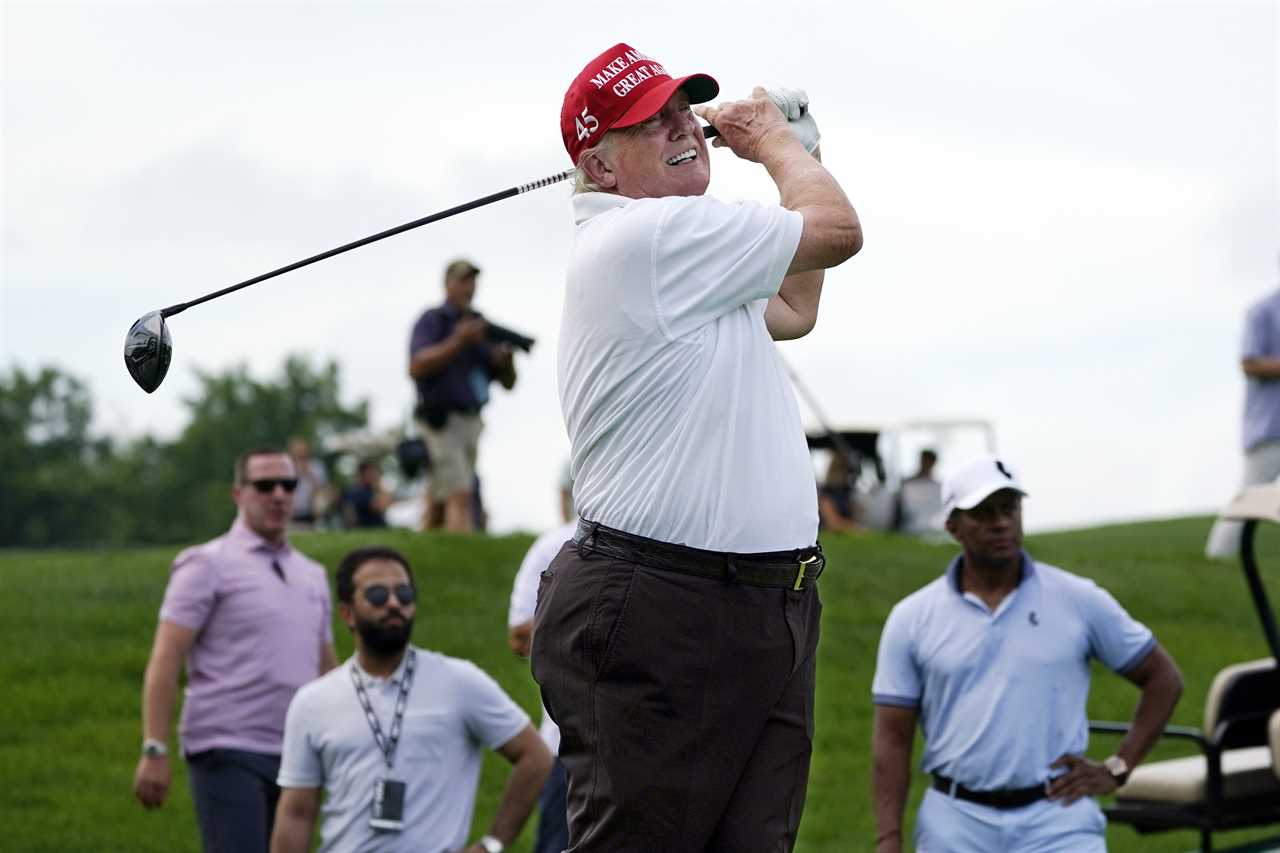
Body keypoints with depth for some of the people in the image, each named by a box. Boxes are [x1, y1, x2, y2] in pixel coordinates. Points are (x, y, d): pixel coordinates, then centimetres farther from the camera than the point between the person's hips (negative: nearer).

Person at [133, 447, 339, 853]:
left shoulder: (312, 575, 17)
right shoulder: (208, 565, -2)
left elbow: (328, 670, 22)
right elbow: (165, 660, -7)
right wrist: (154, 751, -15)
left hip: (292, 757, 6)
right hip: (228, 753, -6)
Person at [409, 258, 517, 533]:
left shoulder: (480, 326, 16)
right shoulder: (432, 321, -1)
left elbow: (508, 382, 16)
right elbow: (416, 368, -17)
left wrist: (506, 356, -7)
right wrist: (457, 342, -23)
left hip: (471, 421, 7)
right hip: (443, 420, -7)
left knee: (438, 502, 10)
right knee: (460, 496, -19)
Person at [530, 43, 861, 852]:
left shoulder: (683, 263, 23)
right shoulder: (648, 236, -10)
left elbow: (793, 311, 39)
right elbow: (837, 229, -5)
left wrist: (797, 153, 36)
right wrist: (773, 139, 14)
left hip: (761, 613, 10)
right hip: (659, 614, -10)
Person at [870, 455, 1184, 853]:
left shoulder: (1079, 601, 2)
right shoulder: (912, 618, 3)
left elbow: (1163, 678, 10)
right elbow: (892, 737, 2)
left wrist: (1117, 768, 1)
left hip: (1057, 819, -1)